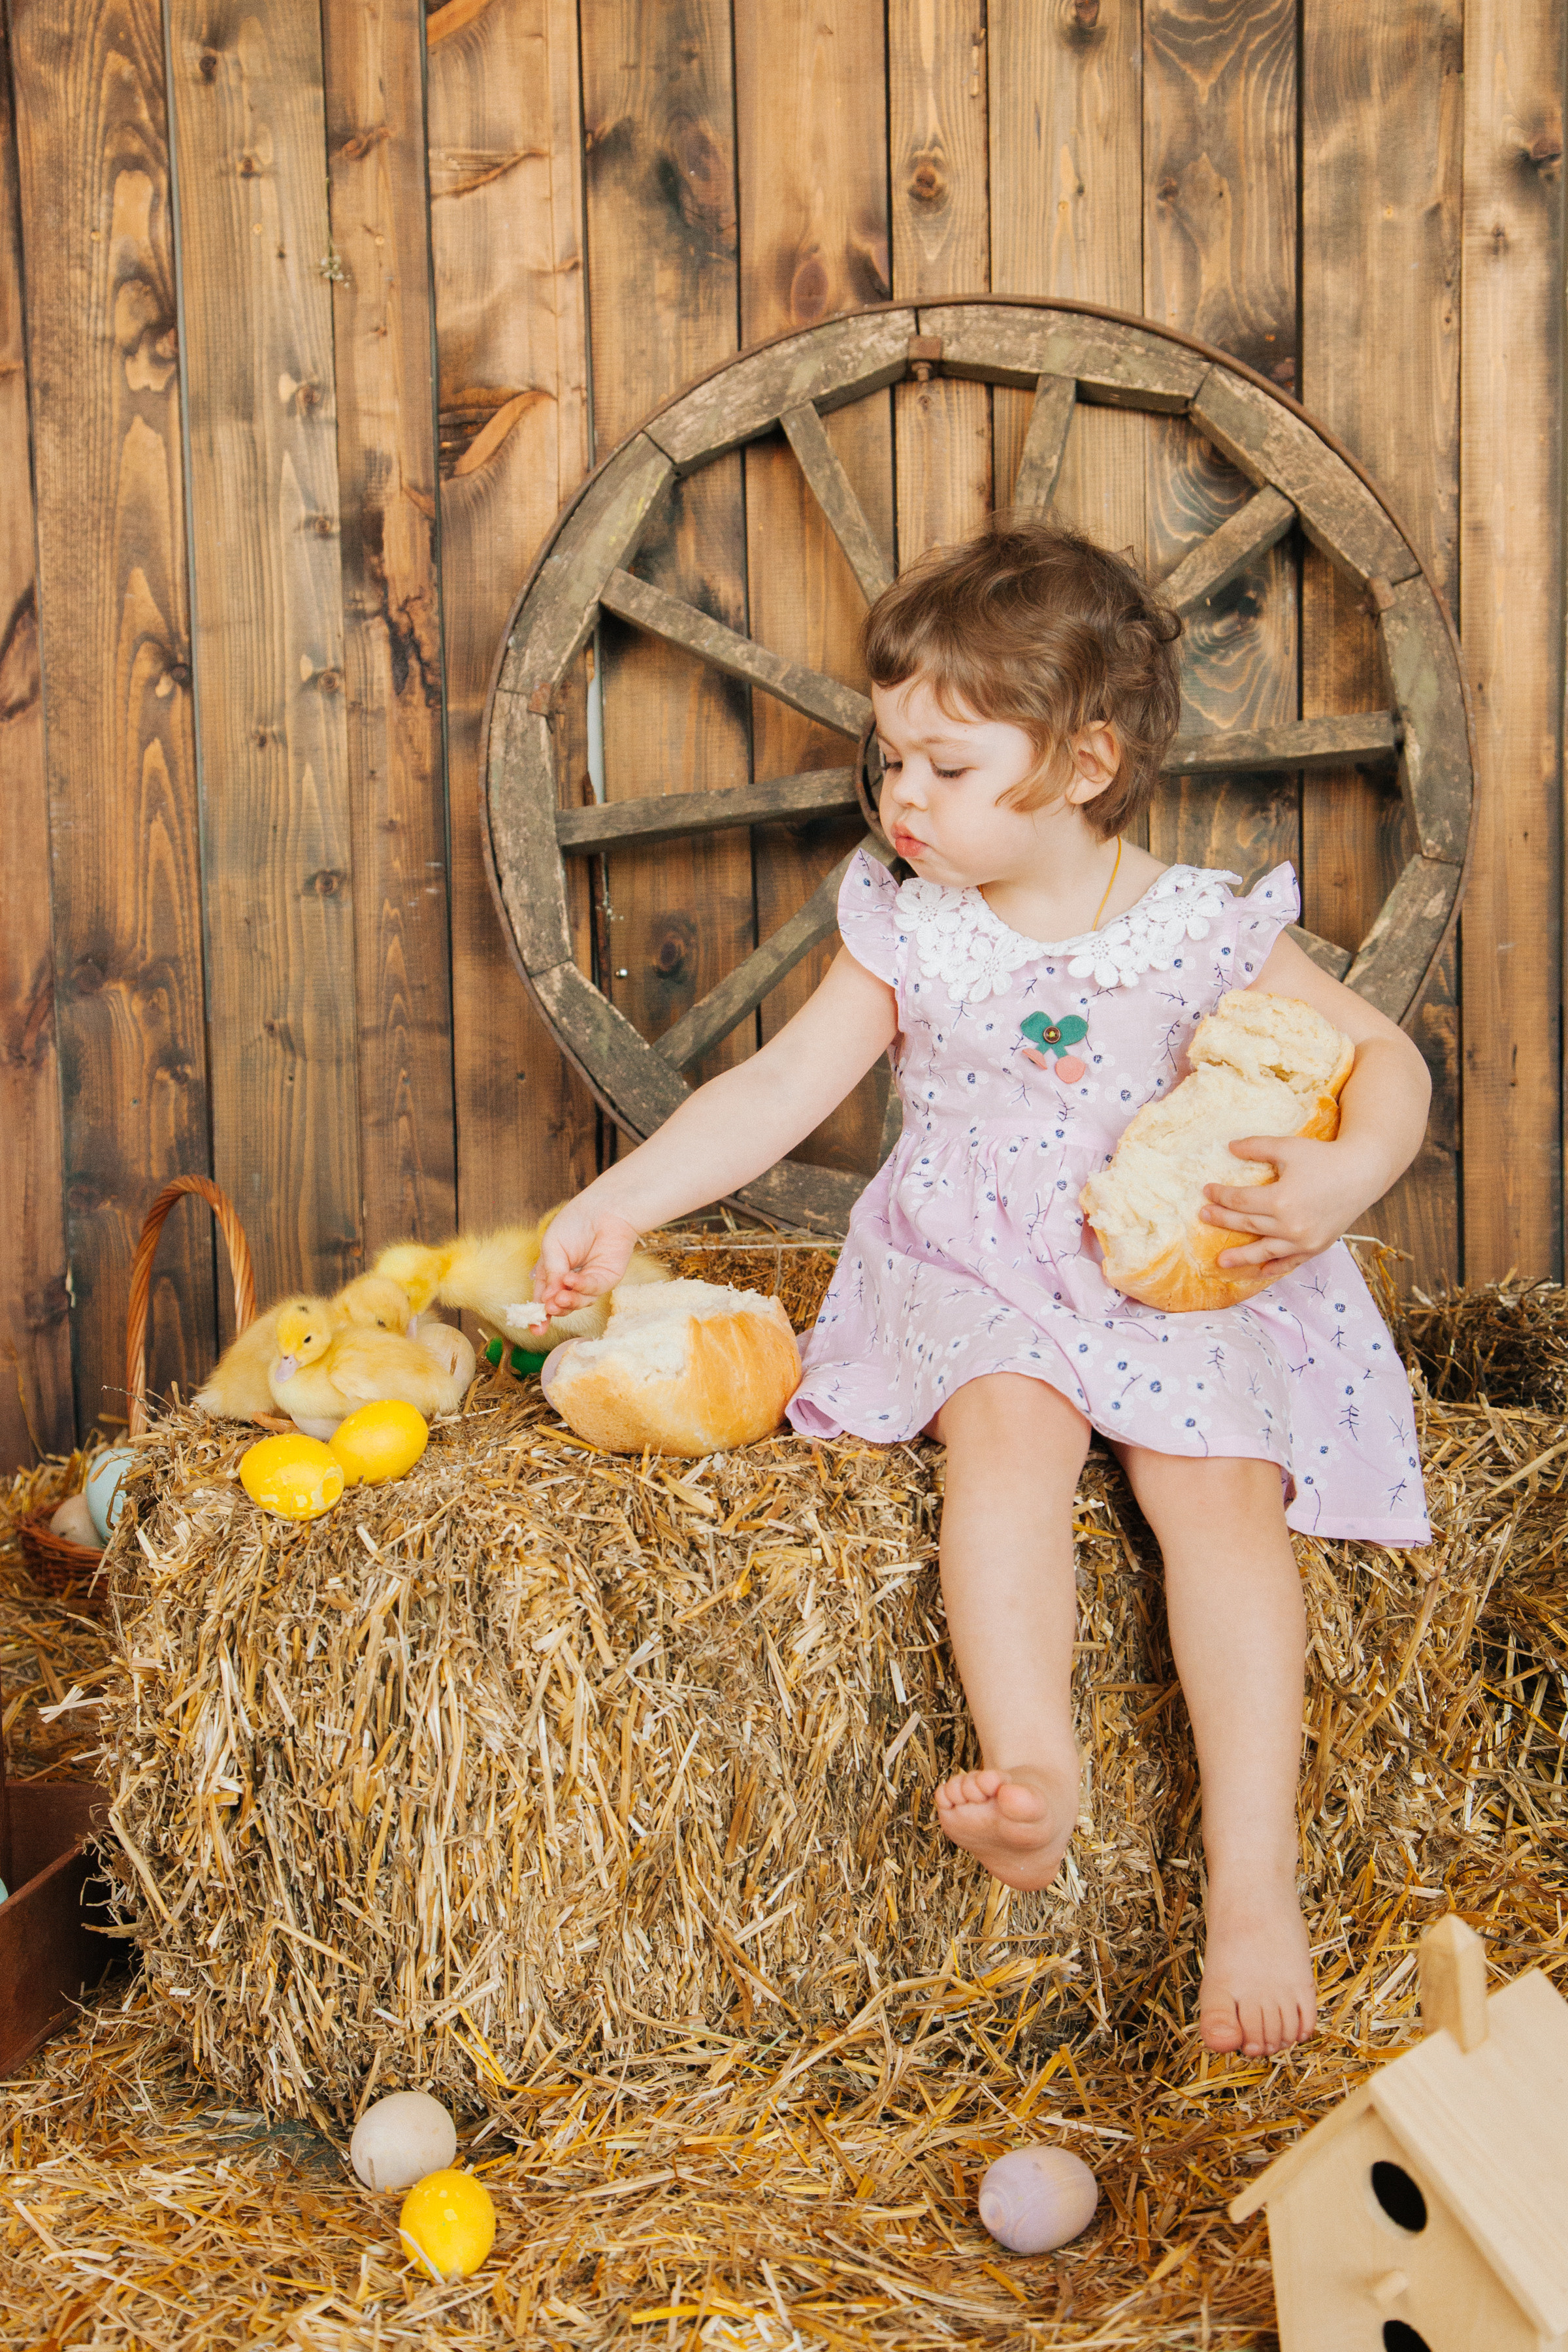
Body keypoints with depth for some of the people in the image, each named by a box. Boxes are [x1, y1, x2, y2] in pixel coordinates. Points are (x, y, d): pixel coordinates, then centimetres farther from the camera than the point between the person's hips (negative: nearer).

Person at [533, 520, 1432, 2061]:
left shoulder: (1202, 932, -2)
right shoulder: (908, 932, 4)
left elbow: (1384, 1054, 3)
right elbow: (777, 1088, 4)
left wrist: (1343, 1179, -18)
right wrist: (622, 1204, -6)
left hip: (1178, 1283, -1)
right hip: (971, 1280, 1)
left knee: (1221, 1480, -27)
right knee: (1009, 1422, -32)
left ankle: (1253, 1876, -26)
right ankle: (1033, 1770, -41)